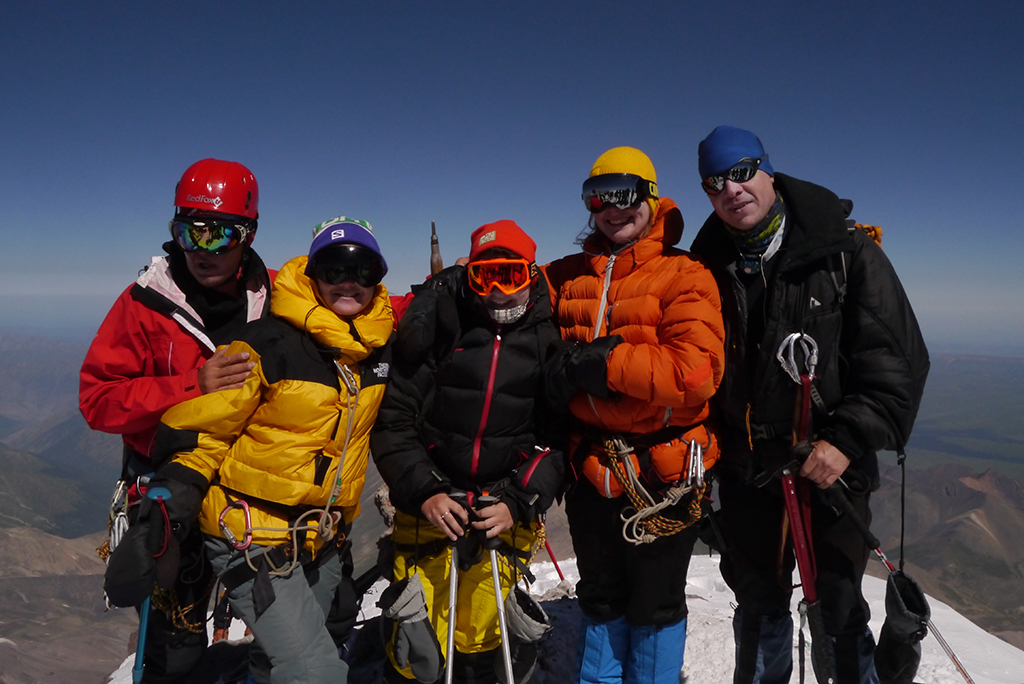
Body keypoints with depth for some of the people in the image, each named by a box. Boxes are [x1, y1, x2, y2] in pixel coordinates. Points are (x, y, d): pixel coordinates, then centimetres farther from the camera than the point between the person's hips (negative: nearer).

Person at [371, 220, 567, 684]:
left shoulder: (550, 339, -1)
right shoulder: (436, 327, -4)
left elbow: (562, 437, -1)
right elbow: (393, 423, -2)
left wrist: (519, 503, -10)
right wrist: (424, 492, -12)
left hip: (507, 516, 1)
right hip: (429, 507, 0)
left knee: (477, 638, 9)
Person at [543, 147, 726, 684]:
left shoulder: (683, 276, -10)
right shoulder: (568, 277, 7)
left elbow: (697, 372, -22)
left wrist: (607, 362, -22)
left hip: (661, 472, -4)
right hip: (591, 467, 5)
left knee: (655, 604, 13)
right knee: (600, 598, 22)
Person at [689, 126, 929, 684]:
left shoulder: (847, 252, -6)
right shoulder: (708, 267, 2)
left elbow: (897, 357, -8)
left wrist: (849, 439, -17)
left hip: (830, 467, -3)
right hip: (745, 471, 3)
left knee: (838, 609, 7)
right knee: (759, 606, 18)